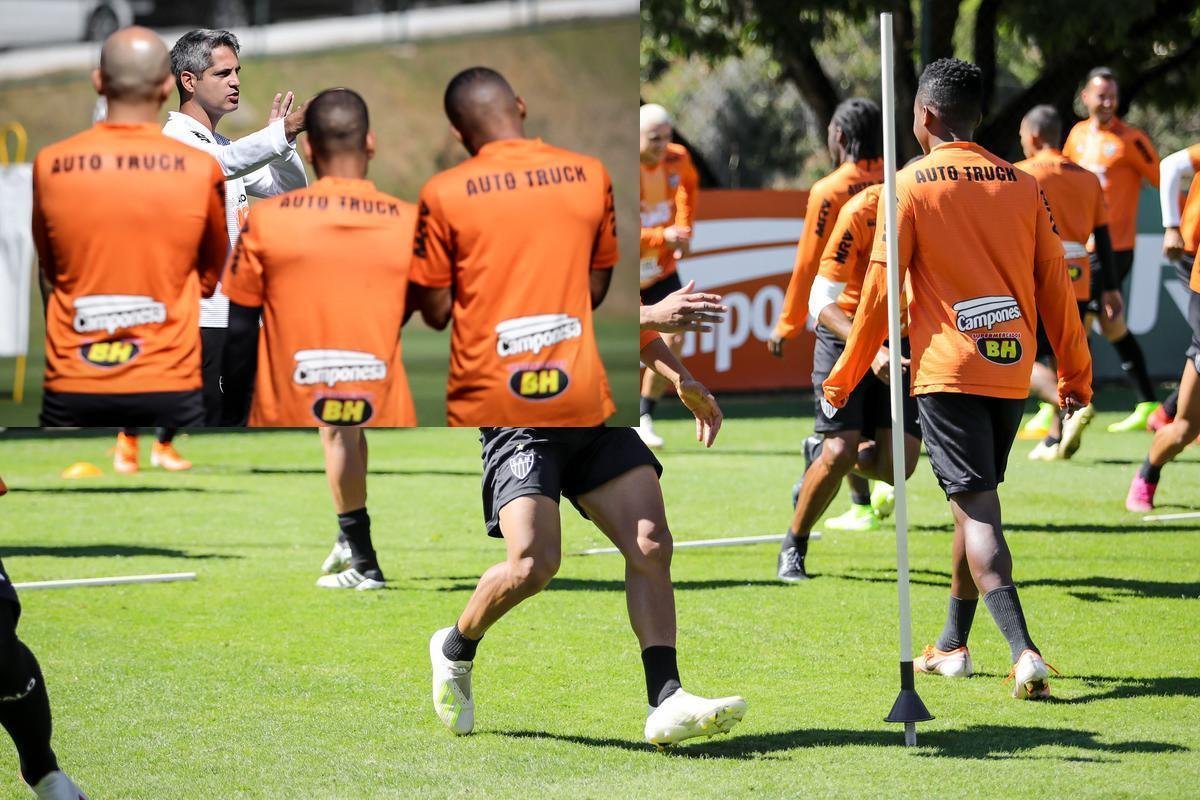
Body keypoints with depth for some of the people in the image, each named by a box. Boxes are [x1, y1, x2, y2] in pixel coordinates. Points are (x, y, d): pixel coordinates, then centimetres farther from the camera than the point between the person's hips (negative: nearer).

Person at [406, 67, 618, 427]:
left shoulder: (445, 193, -9)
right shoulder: (590, 174, 0)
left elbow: (436, 311, -3)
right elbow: (596, 289, 9)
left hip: (489, 400, -2)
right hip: (576, 393, 3)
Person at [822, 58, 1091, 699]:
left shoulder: (913, 185, -5)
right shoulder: (1021, 185, 7)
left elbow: (880, 291, -5)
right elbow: (1055, 286, 10)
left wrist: (842, 379, 4)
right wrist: (1075, 374, 20)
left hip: (948, 369, -5)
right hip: (1011, 369, 5)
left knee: (975, 507, -9)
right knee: (976, 501, 19)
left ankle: (1023, 650, -24)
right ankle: (953, 645, 27)